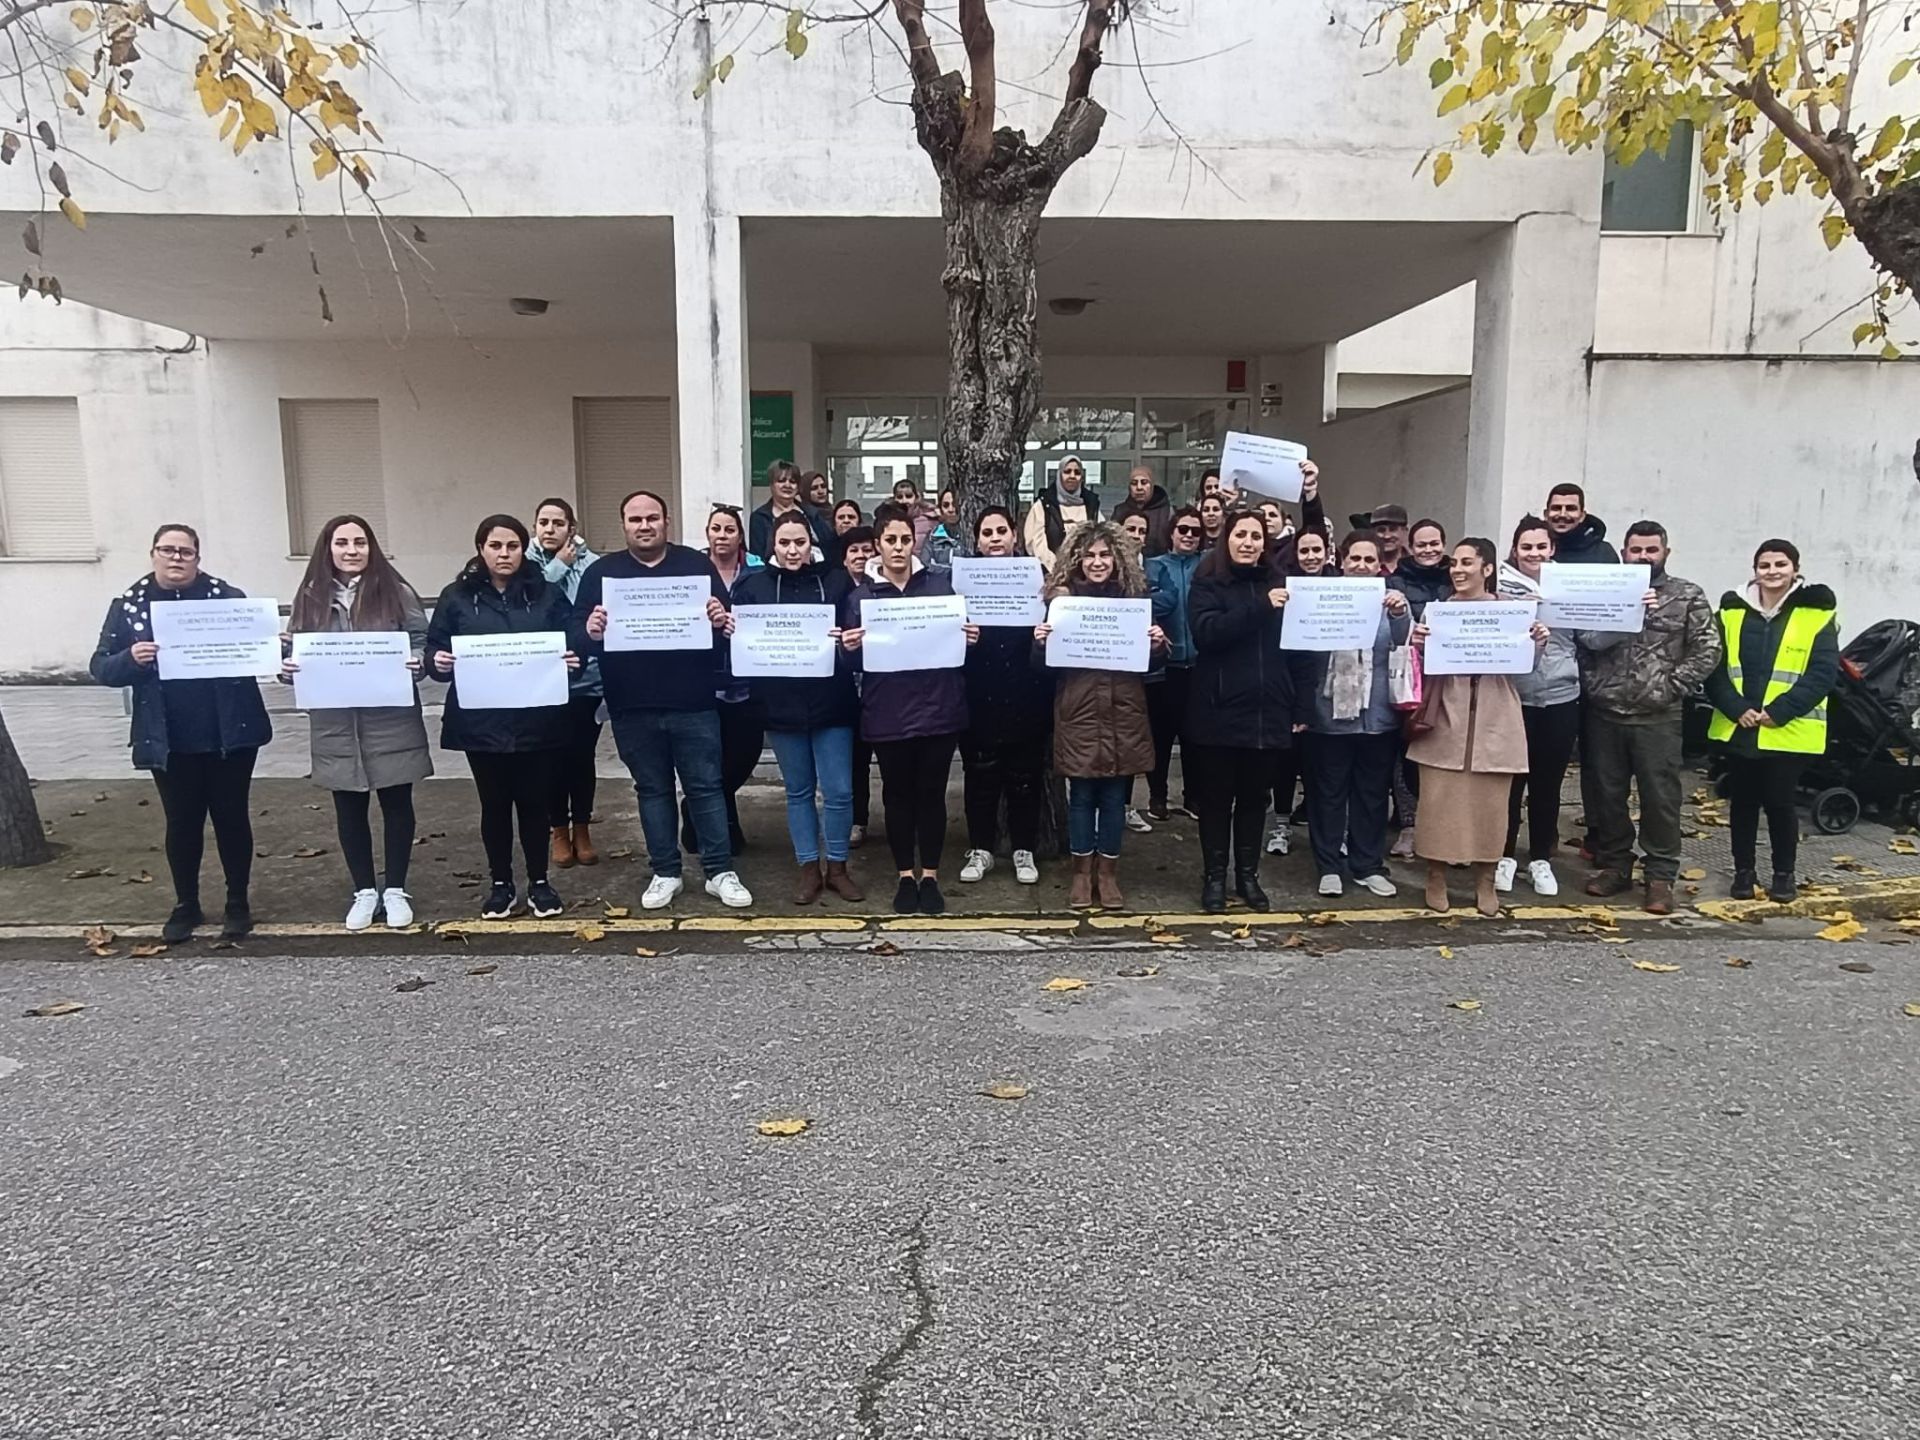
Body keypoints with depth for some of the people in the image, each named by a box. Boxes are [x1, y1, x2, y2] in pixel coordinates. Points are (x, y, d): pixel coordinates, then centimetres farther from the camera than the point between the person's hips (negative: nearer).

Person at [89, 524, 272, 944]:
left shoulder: (228, 598, 0)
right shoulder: (128, 605, 3)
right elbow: (100, 667, 2)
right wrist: (131, 659, -18)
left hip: (230, 734, -1)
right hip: (168, 740, 1)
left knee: (231, 816, 8)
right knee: (182, 822, 11)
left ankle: (238, 902, 22)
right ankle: (186, 905, 27)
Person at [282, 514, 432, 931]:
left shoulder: (396, 593, -3)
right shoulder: (311, 598, 4)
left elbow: (422, 643, -1)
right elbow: (295, 650, 11)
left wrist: (416, 662, -21)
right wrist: (287, 668, -10)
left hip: (390, 719, -2)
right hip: (336, 722, 2)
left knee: (396, 803, 7)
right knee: (349, 808, 11)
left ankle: (395, 890, 21)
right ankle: (365, 891, 25)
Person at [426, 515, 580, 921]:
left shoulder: (548, 594, 4)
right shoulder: (457, 597, 4)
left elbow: (570, 645, 5)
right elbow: (434, 650, 4)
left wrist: (573, 659, -17)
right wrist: (437, 662, -17)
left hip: (537, 720, 0)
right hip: (481, 722, 0)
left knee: (535, 801, 8)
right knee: (494, 804, 10)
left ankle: (539, 883, 22)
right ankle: (501, 885, 24)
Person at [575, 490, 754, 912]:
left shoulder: (697, 564, 5)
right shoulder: (600, 572, 6)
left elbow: (726, 623, 4)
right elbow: (577, 632, 3)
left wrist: (721, 620, -20)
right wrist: (590, 631, -21)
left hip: (693, 703, -1)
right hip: (632, 707, 1)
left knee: (706, 785, 4)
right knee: (652, 790, 12)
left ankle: (721, 872, 13)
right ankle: (665, 872, 23)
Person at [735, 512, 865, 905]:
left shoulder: (836, 581, 2)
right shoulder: (753, 585, 3)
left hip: (832, 703, -1)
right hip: (782, 705, 1)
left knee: (839, 791, 0)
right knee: (799, 791, 11)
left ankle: (837, 867, 18)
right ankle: (808, 868, 23)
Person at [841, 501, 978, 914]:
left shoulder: (942, 584, 5)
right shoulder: (860, 595, 4)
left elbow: (964, 638, 11)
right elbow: (851, 657, 3)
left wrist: (971, 638, -11)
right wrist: (849, 648, -19)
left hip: (938, 708, 0)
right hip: (888, 714, 0)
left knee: (932, 793, 8)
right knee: (898, 794, 9)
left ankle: (930, 876, 21)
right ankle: (906, 877, 23)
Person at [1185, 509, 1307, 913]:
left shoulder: (1278, 583, 9)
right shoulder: (1207, 584, -1)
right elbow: (1206, 632, -19)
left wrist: (1299, 707, 4)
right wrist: (1260, 607, -25)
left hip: (1267, 710, 3)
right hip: (1219, 710, -3)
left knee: (1255, 795, 12)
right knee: (1216, 796, 6)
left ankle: (1248, 874, 24)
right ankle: (1214, 876, 17)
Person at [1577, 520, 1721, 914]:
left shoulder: (1688, 596, 3)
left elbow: (1707, 650, -1)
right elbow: (1586, 639, -3)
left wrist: (1672, 685, -9)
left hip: (1658, 718, -2)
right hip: (1605, 713, 2)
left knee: (1660, 798, 1)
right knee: (1607, 794, 9)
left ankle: (1661, 876, 11)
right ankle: (1615, 866, 23)